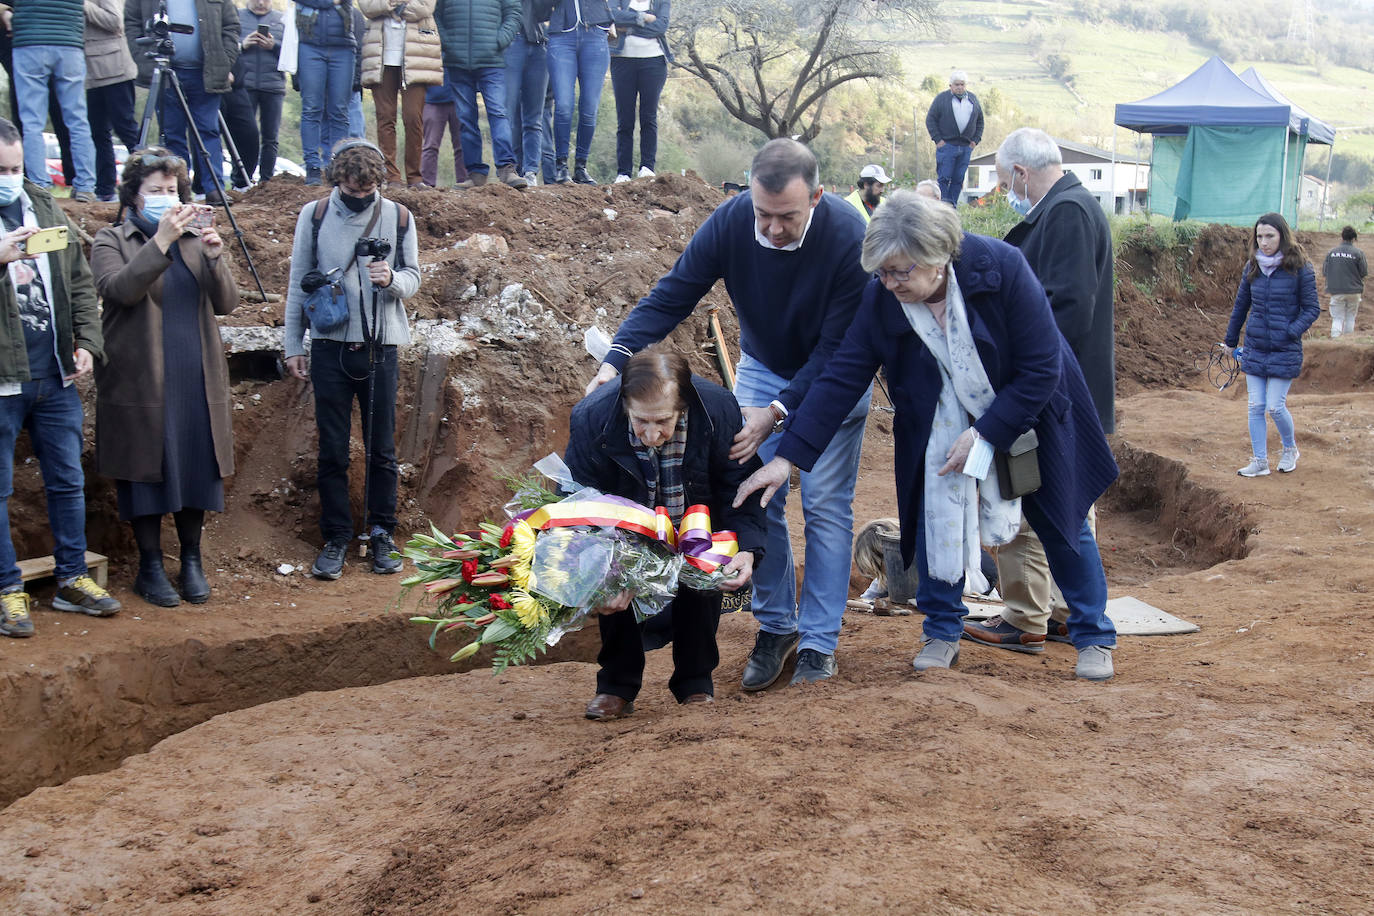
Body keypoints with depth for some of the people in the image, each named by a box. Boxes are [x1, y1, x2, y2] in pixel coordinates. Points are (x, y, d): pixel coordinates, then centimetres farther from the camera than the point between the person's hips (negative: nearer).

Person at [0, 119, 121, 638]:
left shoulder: (46, 209, 12)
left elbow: (80, 284, 15)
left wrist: (87, 342, 4)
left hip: (56, 377, 5)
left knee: (68, 482, 12)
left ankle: (72, 579, 25)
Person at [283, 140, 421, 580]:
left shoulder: (398, 217, 4)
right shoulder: (314, 216, 4)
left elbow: (413, 280, 7)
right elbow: (298, 284, 9)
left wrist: (391, 279, -17)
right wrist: (293, 345, 6)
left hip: (380, 346, 0)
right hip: (330, 345, 0)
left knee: (382, 449, 5)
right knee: (332, 450, 2)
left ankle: (381, 534, 17)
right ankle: (336, 538, 11)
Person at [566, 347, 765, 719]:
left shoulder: (720, 410, -32)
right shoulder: (591, 420, -33)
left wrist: (747, 549, -41)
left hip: (697, 524, 1)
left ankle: (695, 683, 3)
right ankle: (617, 685, 1)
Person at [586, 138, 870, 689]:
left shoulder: (848, 237, -32)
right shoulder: (730, 222, -23)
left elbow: (839, 348, -28)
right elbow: (671, 297, -18)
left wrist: (777, 412, -36)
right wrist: (617, 359, -34)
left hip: (834, 378, -3)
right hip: (762, 369, 3)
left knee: (825, 504, -5)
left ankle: (819, 643, 4)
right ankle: (776, 627, 13)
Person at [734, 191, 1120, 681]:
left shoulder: (1002, 268, -31)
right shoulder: (880, 300, -23)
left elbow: (1041, 369, -24)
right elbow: (840, 379, -20)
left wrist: (984, 434, -26)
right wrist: (787, 457, -26)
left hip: (1027, 412, -2)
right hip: (941, 425, 2)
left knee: (1062, 525, 7)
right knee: (937, 518, -5)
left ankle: (1094, 638, 24)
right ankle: (942, 635, 17)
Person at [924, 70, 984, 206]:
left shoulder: (973, 99, 14)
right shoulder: (941, 98, 1)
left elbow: (980, 121, 21)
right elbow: (930, 119, 0)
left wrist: (976, 140, 9)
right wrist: (937, 139, -8)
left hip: (966, 147, 4)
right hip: (946, 145, -4)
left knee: (958, 179, 3)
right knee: (944, 178, -8)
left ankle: (952, 206, 9)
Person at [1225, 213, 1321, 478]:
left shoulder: (1300, 269, -9)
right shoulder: (1252, 267, 4)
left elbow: (1312, 308, -5)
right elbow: (1241, 305, 15)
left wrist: (1291, 332, -19)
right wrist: (1231, 340, 20)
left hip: (1284, 351, -4)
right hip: (1254, 349, 4)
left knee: (1275, 407, -4)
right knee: (1256, 406, 3)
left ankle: (1290, 449, 23)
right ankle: (1260, 461, 13)